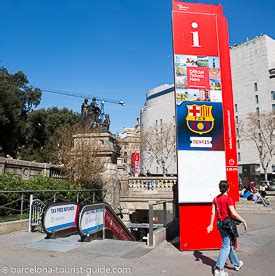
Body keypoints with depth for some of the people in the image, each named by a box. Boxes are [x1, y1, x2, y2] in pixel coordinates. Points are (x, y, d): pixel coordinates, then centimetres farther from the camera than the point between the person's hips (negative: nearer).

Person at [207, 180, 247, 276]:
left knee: (229, 244, 20)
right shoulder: (228, 199, -14)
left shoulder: (216, 199, 5)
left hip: (219, 223, 7)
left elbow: (213, 212, 4)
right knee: (226, 246, -2)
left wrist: (211, 224, 6)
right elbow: (234, 213, -20)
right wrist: (243, 221, -11)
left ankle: (237, 263, 37)